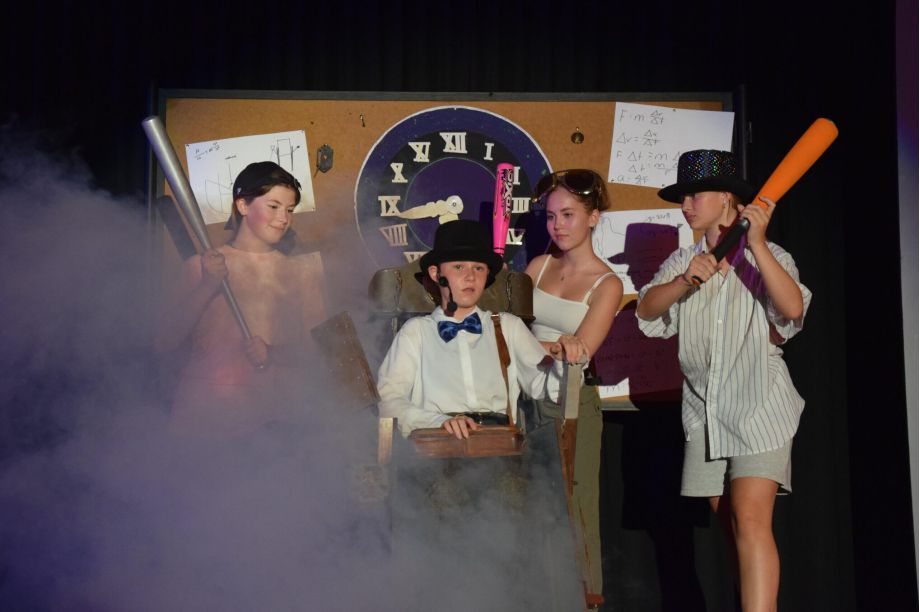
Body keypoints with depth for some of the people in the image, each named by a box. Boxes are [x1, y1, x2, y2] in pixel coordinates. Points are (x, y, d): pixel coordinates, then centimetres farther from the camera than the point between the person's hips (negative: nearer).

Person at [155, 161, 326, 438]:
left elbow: (316, 348, 8)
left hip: (269, 411, 1)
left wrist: (272, 355, -10)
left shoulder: (301, 272, 13)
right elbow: (165, 342, 2)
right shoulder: (202, 266, 10)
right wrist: (207, 286, -8)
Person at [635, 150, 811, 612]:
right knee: (731, 526, 9)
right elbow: (647, 312, -4)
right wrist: (685, 283, -22)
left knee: (751, 521, -17)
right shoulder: (682, 261, 11)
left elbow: (793, 308, -20)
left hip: (758, 409, -5)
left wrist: (757, 244, -27)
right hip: (704, 413, 5)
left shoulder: (768, 257, -2)